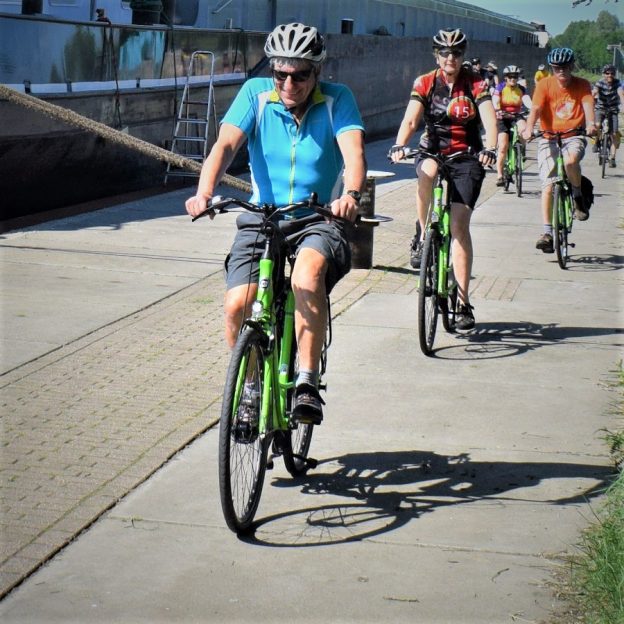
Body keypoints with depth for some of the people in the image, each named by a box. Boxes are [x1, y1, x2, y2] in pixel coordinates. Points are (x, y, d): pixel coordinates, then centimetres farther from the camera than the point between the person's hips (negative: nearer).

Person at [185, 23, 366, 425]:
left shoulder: (337, 100, -7)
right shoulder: (256, 94, -4)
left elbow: (353, 152, -22)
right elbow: (225, 145, -16)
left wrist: (351, 194, -45)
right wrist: (204, 194, -35)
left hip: (319, 220, -2)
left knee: (307, 274, -36)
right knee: (237, 305, -17)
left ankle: (308, 384, -27)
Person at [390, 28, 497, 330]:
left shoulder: (476, 84, -4)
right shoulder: (425, 83, -2)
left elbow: (490, 121, -16)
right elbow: (411, 119, -14)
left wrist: (489, 149, -36)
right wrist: (399, 146, -34)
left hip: (467, 158, -1)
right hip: (432, 151, 1)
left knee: (459, 225, -11)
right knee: (428, 171, -38)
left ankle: (463, 303, -6)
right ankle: (423, 234, -14)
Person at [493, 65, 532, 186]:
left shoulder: (521, 89, -1)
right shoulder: (500, 88, -5)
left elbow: (527, 101, -16)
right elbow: (495, 102, -18)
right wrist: (497, 111, -40)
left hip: (516, 116, 2)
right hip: (503, 118, -2)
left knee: (524, 128, -34)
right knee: (503, 147, -12)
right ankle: (499, 176, -5)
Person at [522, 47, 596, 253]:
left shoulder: (582, 85, -1)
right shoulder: (545, 85, -4)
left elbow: (588, 105, -17)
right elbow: (535, 108, -17)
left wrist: (591, 124, -38)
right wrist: (529, 128, -36)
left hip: (574, 137, -1)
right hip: (549, 138, 1)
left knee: (570, 161, -34)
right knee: (548, 185, -8)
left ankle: (578, 196, -6)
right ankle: (547, 232, -2)